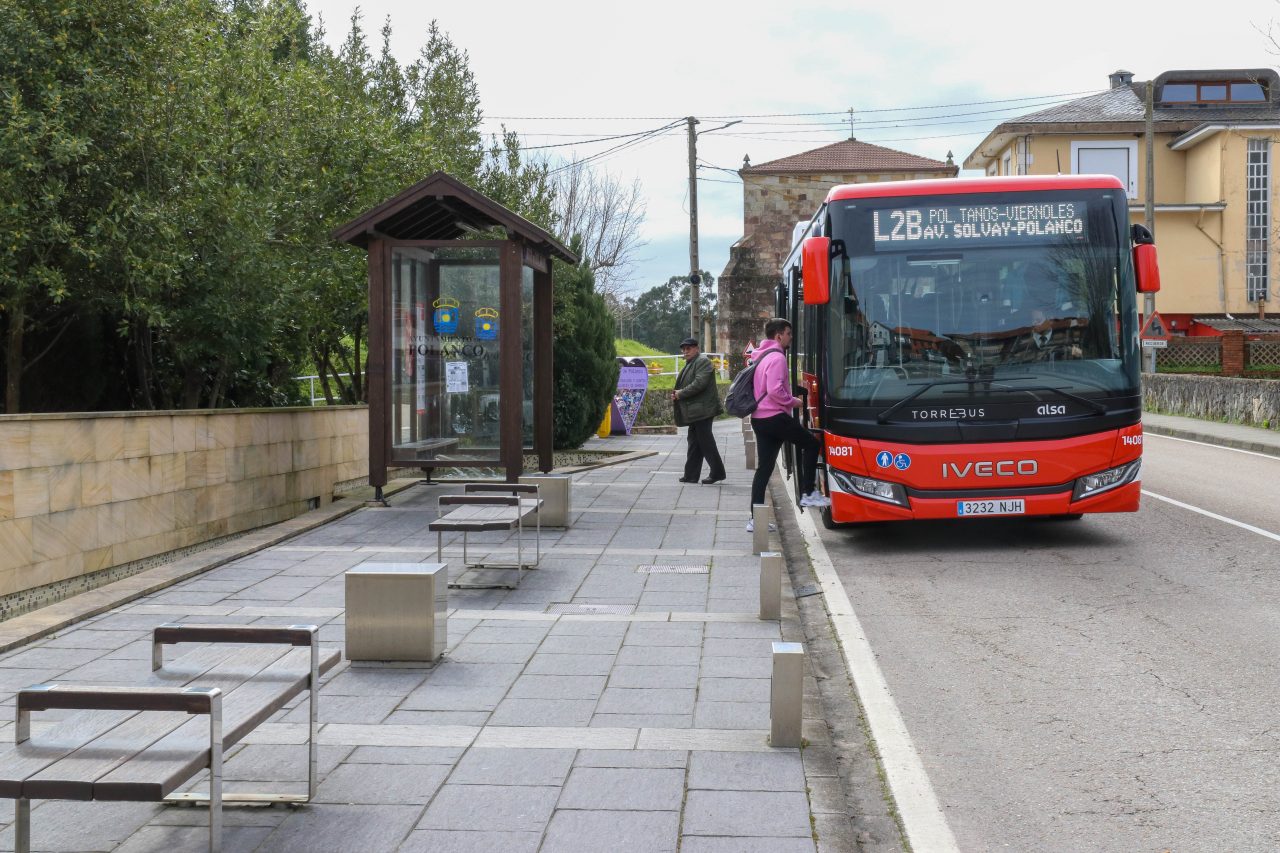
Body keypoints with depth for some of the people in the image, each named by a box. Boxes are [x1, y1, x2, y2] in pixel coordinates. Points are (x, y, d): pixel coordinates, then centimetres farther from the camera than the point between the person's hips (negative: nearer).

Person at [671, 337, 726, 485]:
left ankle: (717, 472, -1)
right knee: (694, 442, 10)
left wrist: (681, 393, -14)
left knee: (705, 441, -8)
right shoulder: (689, 364, 21)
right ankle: (691, 475, 13)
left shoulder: (703, 361, -10)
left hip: (702, 410, -10)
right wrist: (676, 395, 6)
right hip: (695, 411, 10)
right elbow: (685, 385, 26)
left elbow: (699, 383, -21)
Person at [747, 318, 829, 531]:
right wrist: (793, 401, -8)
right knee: (811, 443, 4)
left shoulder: (760, 357, 19)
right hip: (774, 417, -9)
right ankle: (808, 494, 4)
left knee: (763, 468, 8)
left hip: (759, 418, 9)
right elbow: (775, 390, -24)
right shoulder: (777, 358, -13)